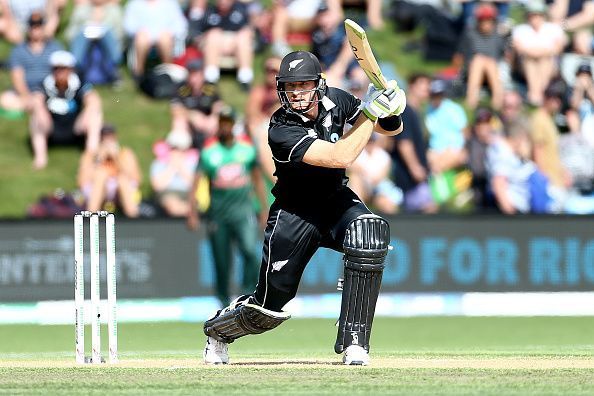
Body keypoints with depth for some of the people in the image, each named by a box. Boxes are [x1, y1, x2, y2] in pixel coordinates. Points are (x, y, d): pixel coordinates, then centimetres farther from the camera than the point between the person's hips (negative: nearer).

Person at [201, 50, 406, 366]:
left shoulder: (335, 101, -9)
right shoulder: (281, 130, -27)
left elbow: (391, 129, 3)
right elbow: (340, 157, -38)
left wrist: (390, 112, -20)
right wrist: (369, 111, -36)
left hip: (336, 200, 4)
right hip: (294, 213, -4)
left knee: (369, 234, -32)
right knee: (270, 307, 2)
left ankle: (353, 342, -24)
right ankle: (217, 329, 41)